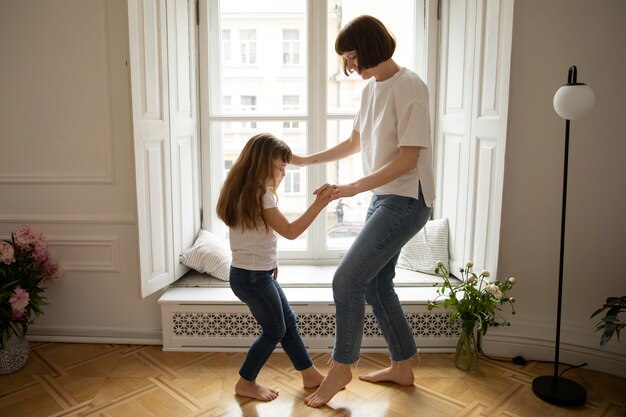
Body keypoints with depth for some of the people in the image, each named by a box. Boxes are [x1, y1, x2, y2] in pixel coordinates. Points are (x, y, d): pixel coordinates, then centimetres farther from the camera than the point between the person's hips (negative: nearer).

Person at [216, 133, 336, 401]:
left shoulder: (247, 192, 9)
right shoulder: (260, 194, -20)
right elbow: (290, 231, -24)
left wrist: (268, 260, 10)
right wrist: (319, 203, -23)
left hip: (259, 273, 10)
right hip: (252, 277, -9)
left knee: (288, 322, 16)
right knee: (274, 331, 6)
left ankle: (311, 376, 28)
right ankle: (245, 384, 22)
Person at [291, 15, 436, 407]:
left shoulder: (409, 86, -15)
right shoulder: (370, 89, 11)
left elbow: (408, 158, -19)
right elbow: (354, 143, 22)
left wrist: (352, 188, -22)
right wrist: (306, 160, 19)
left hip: (406, 201, -9)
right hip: (383, 198, 9)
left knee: (348, 280, -10)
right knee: (376, 284, 13)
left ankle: (340, 369, 10)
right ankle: (403, 367, 29)